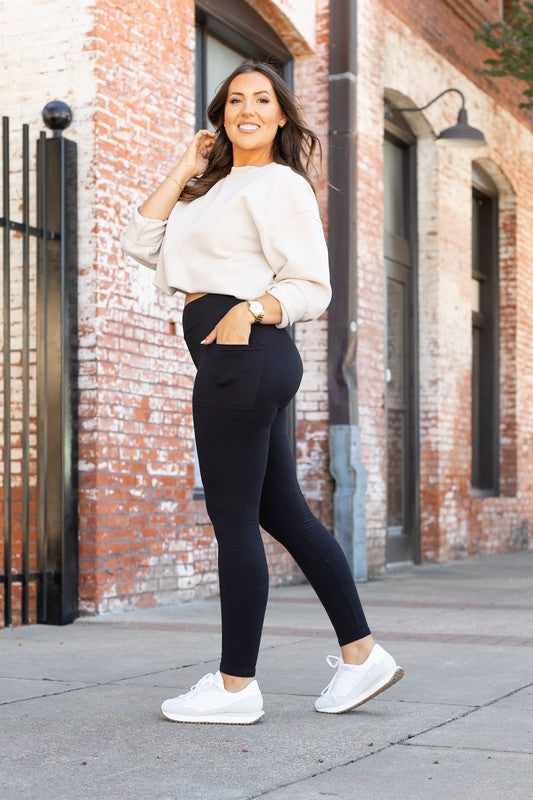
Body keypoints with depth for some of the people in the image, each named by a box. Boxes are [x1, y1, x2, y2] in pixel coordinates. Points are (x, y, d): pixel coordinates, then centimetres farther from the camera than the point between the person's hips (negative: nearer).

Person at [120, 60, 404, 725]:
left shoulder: (278, 184, -3)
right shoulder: (214, 191, 24)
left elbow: (312, 289, -9)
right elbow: (141, 244, 15)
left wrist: (250, 311, -25)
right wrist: (183, 171, 14)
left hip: (243, 352, -9)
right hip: (243, 364, 9)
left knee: (233, 519, -6)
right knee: (283, 512, 11)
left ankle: (236, 685, 1)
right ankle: (361, 653, 17)